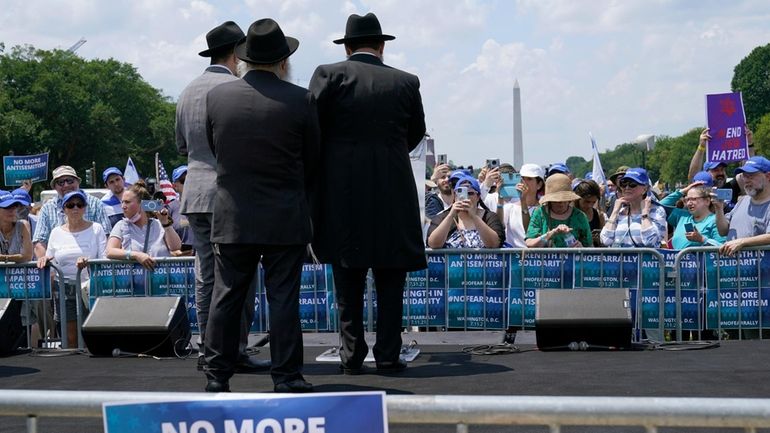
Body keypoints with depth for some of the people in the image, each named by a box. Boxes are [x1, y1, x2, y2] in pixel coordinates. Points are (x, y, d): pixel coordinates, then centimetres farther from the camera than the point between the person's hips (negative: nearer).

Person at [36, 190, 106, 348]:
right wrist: (44, 259, -8)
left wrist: (88, 262, -23)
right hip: (65, 290, 3)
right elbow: (50, 259, 15)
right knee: (70, 337, 4)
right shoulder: (56, 232, 12)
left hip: (90, 287, -3)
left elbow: (104, 259, -4)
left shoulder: (96, 229, 4)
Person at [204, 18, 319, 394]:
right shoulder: (300, 100, -8)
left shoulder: (217, 96, -2)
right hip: (286, 219, -2)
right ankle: (286, 377, 7)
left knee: (226, 296, 9)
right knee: (283, 299, 3)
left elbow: (214, 148, 11)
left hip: (231, 218, 2)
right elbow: (312, 161, 2)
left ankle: (217, 375, 13)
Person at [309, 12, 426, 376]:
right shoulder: (405, 82, 5)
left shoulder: (329, 75, -1)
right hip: (393, 195, 1)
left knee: (348, 281, 7)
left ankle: (352, 356, 9)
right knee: (390, 279, 9)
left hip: (341, 195, -1)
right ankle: (388, 356, 8)